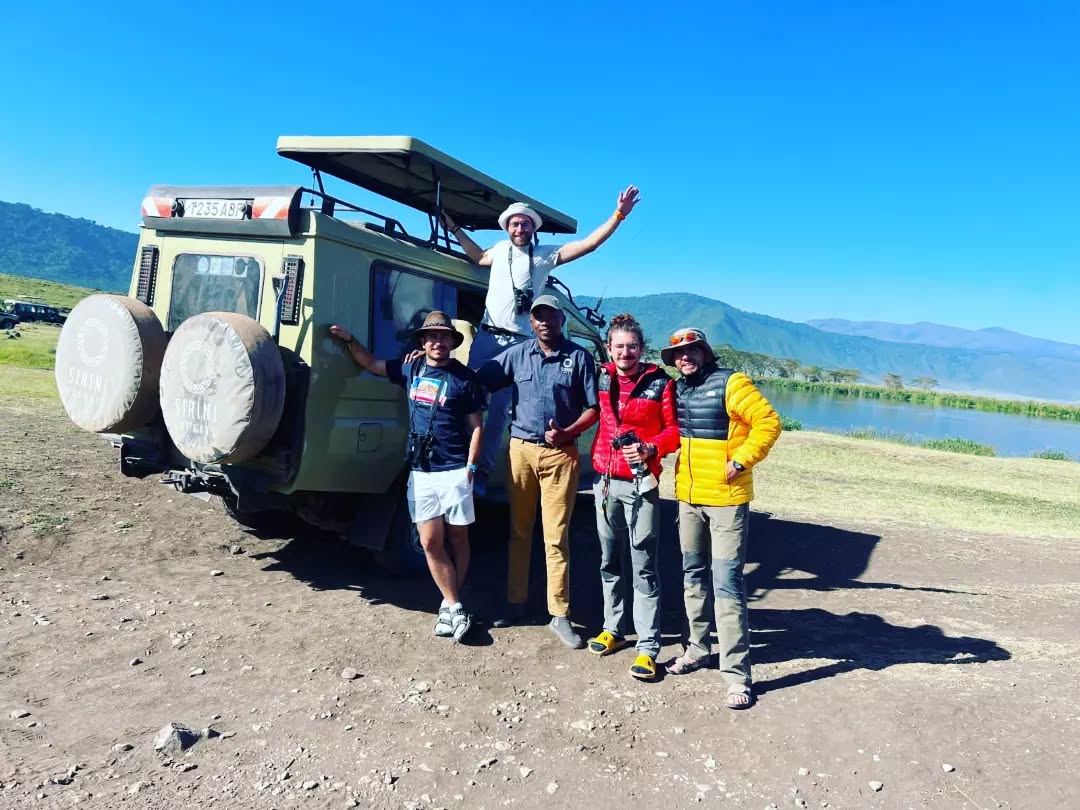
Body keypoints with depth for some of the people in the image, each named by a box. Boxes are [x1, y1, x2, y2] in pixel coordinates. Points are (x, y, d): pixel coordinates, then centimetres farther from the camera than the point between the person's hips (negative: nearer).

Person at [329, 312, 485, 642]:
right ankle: (454, 606, 13)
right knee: (431, 543, 2)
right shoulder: (412, 369, 9)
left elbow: (476, 427, -2)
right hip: (420, 472, 4)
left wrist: (470, 467, -8)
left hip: (454, 471, -4)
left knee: (457, 539, 7)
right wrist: (349, 340, 10)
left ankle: (451, 604, 22)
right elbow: (371, 364, 22)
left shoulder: (465, 377, -3)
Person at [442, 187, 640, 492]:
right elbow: (478, 256, 36)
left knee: (500, 406, -1)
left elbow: (589, 244, -1)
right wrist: (454, 228, 36)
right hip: (487, 335, 3)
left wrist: (618, 215, -8)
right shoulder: (501, 249, 14)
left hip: (519, 341, -3)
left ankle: (483, 470, 6)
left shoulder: (546, 254, 5)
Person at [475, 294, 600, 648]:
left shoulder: (579, 357, 1)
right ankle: (515, 603, 24)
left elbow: (592, 408, -1)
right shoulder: (516, 354, 7)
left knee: (556, 536, 0)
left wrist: (566, 433, -16)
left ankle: (559, 616, 9)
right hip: (522, 449, 3)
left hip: (561, 454, -2)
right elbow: (477, 381, 7)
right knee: (519, 531, 11)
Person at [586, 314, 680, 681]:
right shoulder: (599, 379, 5)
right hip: (605, 482, 5)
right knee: (609, 561, 15)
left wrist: (650, 448, -21)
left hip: (641, 484, -4)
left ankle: (648, 647, 4)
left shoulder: (660, 383, -6)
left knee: (644, 567, -2)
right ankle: (613, 629, 29)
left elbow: (674, 429, -6)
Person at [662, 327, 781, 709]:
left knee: (727, 584, -6)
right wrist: (679, 467, 10)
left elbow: (768, 422, -15)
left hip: (726, 500, -7)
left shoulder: (730, 383, -11)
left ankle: (737, 674, 1)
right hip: (688, 498, 7)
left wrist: (740, 461, -18)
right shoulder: (679, 389, 9)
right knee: (693, 576, 16)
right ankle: (697, 648, 32)